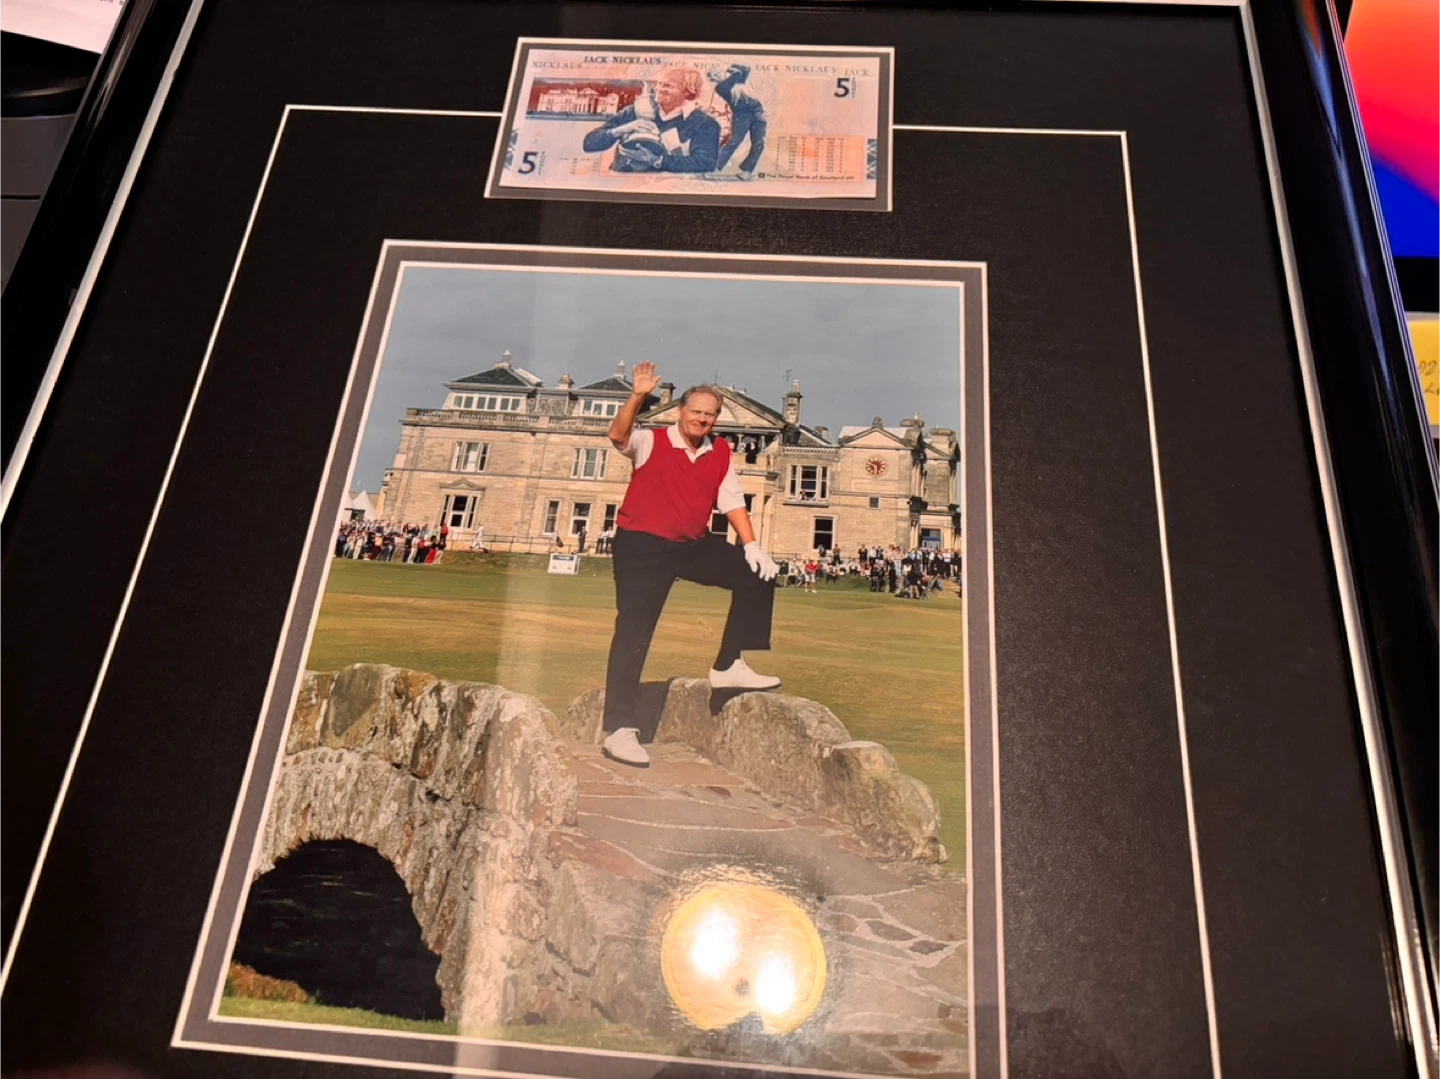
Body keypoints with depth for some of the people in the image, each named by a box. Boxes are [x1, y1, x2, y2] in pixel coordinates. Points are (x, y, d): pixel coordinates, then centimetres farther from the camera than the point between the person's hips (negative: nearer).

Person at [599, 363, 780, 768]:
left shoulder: (720, 453, 7)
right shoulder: (651, 442, -7)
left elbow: (732, 502, 7)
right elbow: (618, 436, -26)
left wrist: (751, 545, -4)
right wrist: (638, 396, -39)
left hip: (695, 545, 6)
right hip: (643, 545, -5)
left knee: (757, 575, -1)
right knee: (634, 633, -9)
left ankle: (729, 665, 8)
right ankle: (619, 730, -5)